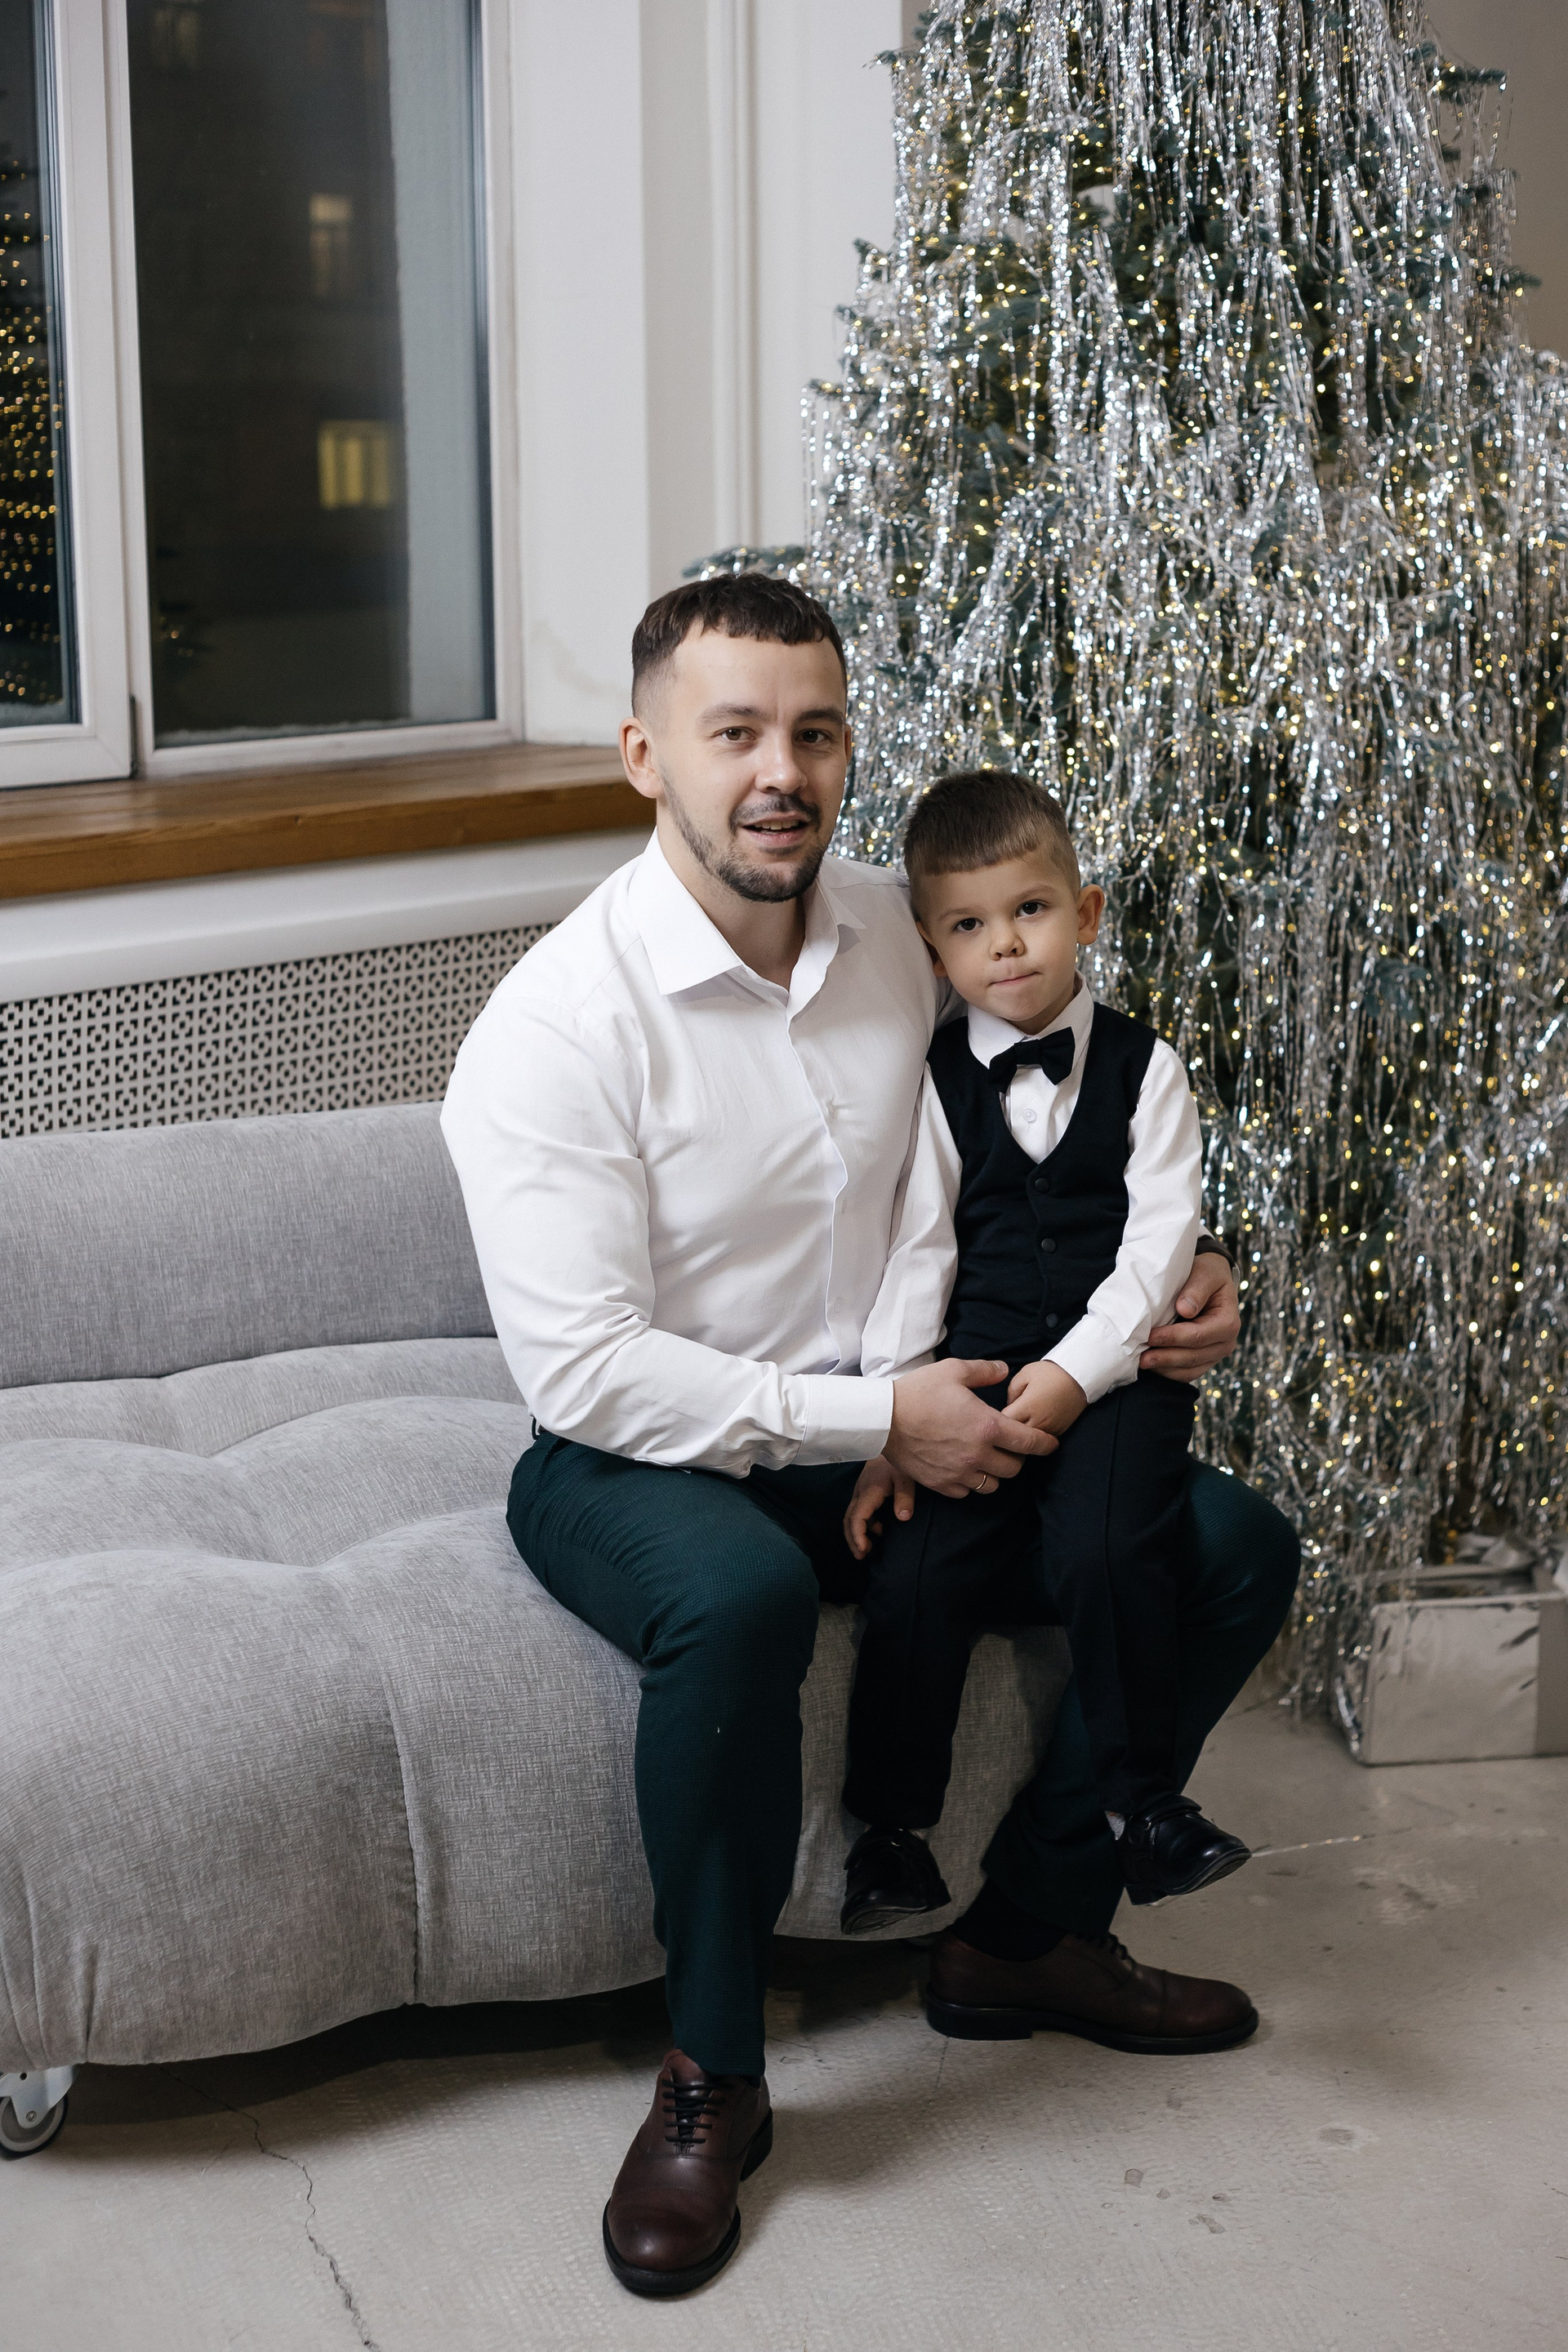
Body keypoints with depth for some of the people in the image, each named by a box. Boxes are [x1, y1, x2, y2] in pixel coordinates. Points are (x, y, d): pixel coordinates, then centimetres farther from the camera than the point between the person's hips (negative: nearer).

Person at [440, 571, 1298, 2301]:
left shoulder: (893, 933, 0)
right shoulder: (558, 1023, -20)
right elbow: (585, 1374, -23)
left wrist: (1161, 1285, -2)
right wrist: (874, 1419, -24)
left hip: (895, 1420, 6)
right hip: (645, 1455, -6)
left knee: (1232, 1548, -5)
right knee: (741, 1598, -40)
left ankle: (1027, 1934, 11)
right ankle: (711, 2080, -18)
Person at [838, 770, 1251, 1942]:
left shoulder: (1143, 1068, 5)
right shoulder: (931, 1083, 8)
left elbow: (1159, 1239, -2)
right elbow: (912, 1252, 3)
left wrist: (1079, 1368, -15)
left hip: (1115, 1371, -1)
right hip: (976, 1376, 1)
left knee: (1106, 1550, -26)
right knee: (915, 1579, -15)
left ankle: (1147, 1802, -9)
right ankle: (890, 1833, 3)